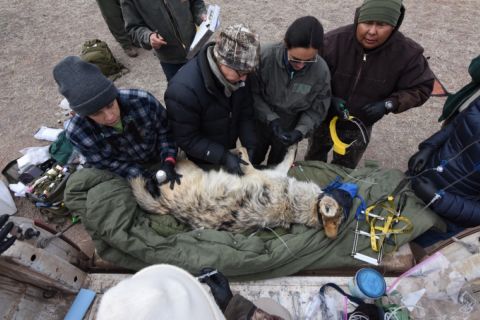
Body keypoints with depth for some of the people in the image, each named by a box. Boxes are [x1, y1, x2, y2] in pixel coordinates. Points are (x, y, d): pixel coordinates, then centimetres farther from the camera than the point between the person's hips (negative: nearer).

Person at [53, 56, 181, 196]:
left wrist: (168, 163, -30)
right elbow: (109, 164, -17)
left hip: (160, 161, -1)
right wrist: (146, 178, -27)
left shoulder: (142, 100, -33)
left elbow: (165, 131, -17)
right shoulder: (77, 133, -29)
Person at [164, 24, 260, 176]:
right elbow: (186, 139, -27)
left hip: (230, 149, 5)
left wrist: (250, 145, -20)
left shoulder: (238, 75, -19)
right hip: (204, 159, -4)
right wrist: (223, 157, -31)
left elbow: (245, 112, -8)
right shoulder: (183, 90, -36)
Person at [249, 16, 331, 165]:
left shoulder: (321, 71, -24)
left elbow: (316, 110, -11)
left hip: (289, 131, 1)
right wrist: (270, 118, -29)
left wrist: (300, 131, -27)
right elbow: (252, 94, -18)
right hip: (259, 125, 0)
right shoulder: (264, 56, -29)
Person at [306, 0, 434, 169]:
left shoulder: (407, 52, -21)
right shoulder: (333, 41, -26)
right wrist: (328, 99, -28)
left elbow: (421, 88, -8)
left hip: (361, 128, 1)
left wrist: (388, 104, -25)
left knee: (344, 168, 24)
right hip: (325, 119, 0)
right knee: (314, 160, 25)